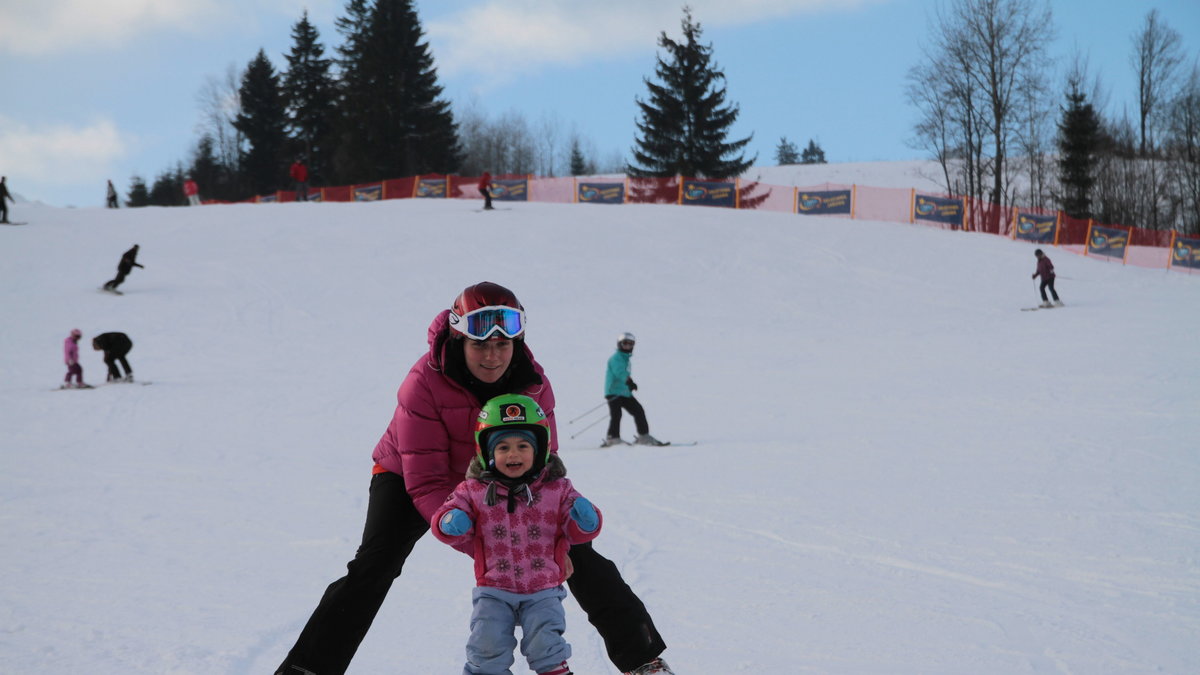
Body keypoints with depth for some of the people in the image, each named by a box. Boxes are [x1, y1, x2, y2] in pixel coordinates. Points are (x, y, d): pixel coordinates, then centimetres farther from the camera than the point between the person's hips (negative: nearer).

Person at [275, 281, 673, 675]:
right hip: (410, 475, -3)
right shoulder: (424, 384, -33)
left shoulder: (533, 383, -21)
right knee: (376, 563, -25)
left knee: (574, 549, -5)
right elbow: (426, 484, -34)